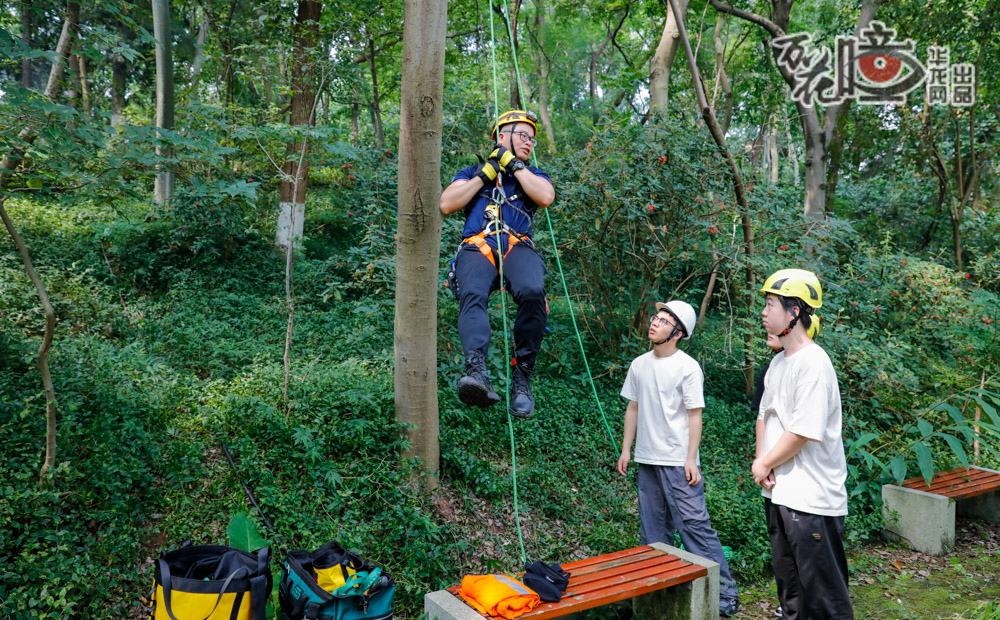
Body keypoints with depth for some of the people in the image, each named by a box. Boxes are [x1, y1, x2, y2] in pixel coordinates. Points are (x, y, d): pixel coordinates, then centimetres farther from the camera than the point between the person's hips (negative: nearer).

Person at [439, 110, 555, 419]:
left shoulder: (533, 174, 30)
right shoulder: (473, 172, 29)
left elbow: (546, 197, 5)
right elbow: (446, 204, 11)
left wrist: (513, 165, 9)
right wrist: (485, 175, 10)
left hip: (518, 247, 1)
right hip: (477, 247, 0)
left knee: (533, 292, -34)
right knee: (472, 295, -35)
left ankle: (521, 376, -28)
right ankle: (477, 373, -52)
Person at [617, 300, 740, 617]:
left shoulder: (688, 367, -9)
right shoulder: (639, 365, 8)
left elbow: (694, 415, -9)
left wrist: (691, 460, -14)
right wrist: (625, 449, 11)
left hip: (678, 462, -6)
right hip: (647, 460, 6)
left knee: (695, 525, -6)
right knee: (653, 530, 12)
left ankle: (724, 592, 4)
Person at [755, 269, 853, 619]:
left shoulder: (813, 362, -18)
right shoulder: (778, 362, 11)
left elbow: (803, 431, -21)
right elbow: (764, 415, 15)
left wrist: (765, 464, -10)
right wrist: (760, 459, -1)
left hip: (810, 498, -9)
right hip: (777, 492, 9)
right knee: (789, 587, 20)